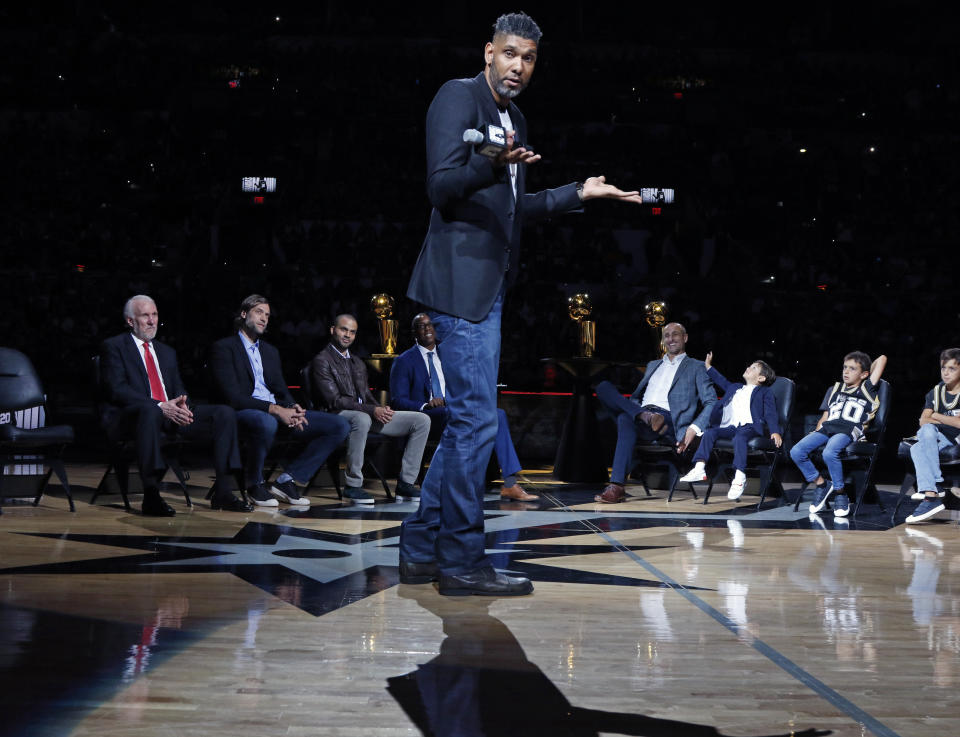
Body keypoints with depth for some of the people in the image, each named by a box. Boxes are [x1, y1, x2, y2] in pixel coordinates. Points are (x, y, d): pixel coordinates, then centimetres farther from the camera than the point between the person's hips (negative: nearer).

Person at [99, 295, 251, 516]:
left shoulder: (167, 352, 26)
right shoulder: (113, 347, 4)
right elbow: (117, 390, -10)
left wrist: (181, 404, -8)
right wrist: (160, 407, -21)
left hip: (172, 412, 7)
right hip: (129, 418, -7)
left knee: (225, 413, -12)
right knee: (151, 412, -43)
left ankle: (223, 492, -15)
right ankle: (151, 496, -40)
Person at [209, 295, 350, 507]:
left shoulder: (271, 351, 25)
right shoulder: (223, 348, 0)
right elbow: (232, 396, -12)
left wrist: (293, 408, -7)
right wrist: (273, 410, -21)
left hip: (278, 412, 7)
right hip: (243, 413, -7)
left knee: (340, 426, -7)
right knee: (266, 423, -45)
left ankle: (287, 480, -9)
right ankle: (253, 483, -16)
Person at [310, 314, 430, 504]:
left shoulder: (357, 363, 25)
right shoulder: (322, 361, -2)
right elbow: (334, 401, -13)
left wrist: (382, 409, -2)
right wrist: (372, 410, -20)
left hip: (370, 415, 8)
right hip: (340, 417, -8)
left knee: (422, 420, -5)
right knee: (362, 419, -44)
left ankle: (405, 483, -9)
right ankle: (353, 485, -32)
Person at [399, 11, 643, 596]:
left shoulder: (516, 119, 20)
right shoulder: (459, 96, -6)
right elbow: (442, 186, -16)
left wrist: (579, 193, 26)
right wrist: (494, 164, -34)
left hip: (488, 285, 10)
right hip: (461, 279, -10)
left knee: (466, 422, 11)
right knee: (477, 420, -10)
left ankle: (421, 549, 17)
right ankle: (462, 560, -5)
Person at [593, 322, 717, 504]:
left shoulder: (696, 367, 16)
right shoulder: (653, 366, 34)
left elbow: (711, 402, 6)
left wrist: (694, 428, -12)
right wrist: (642, 413, 6)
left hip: (668, 422, -6)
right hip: (641, 415, 6)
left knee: (625, 419, -39)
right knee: (603, 387, -17)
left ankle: (616, 487, -44)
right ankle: (645, 417, -30)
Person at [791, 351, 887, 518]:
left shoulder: (866, 389, 17)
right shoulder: (835, 389, 30)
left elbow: (882, 359, 13)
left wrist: (865, 376, 28)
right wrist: (816, 435, 11)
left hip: (849, 431, -5)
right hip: (827, 429, 5)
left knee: (829, 453, -38)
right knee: (796, 451, -20)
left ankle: (840, 493, -19)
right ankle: (821, 484, -1)